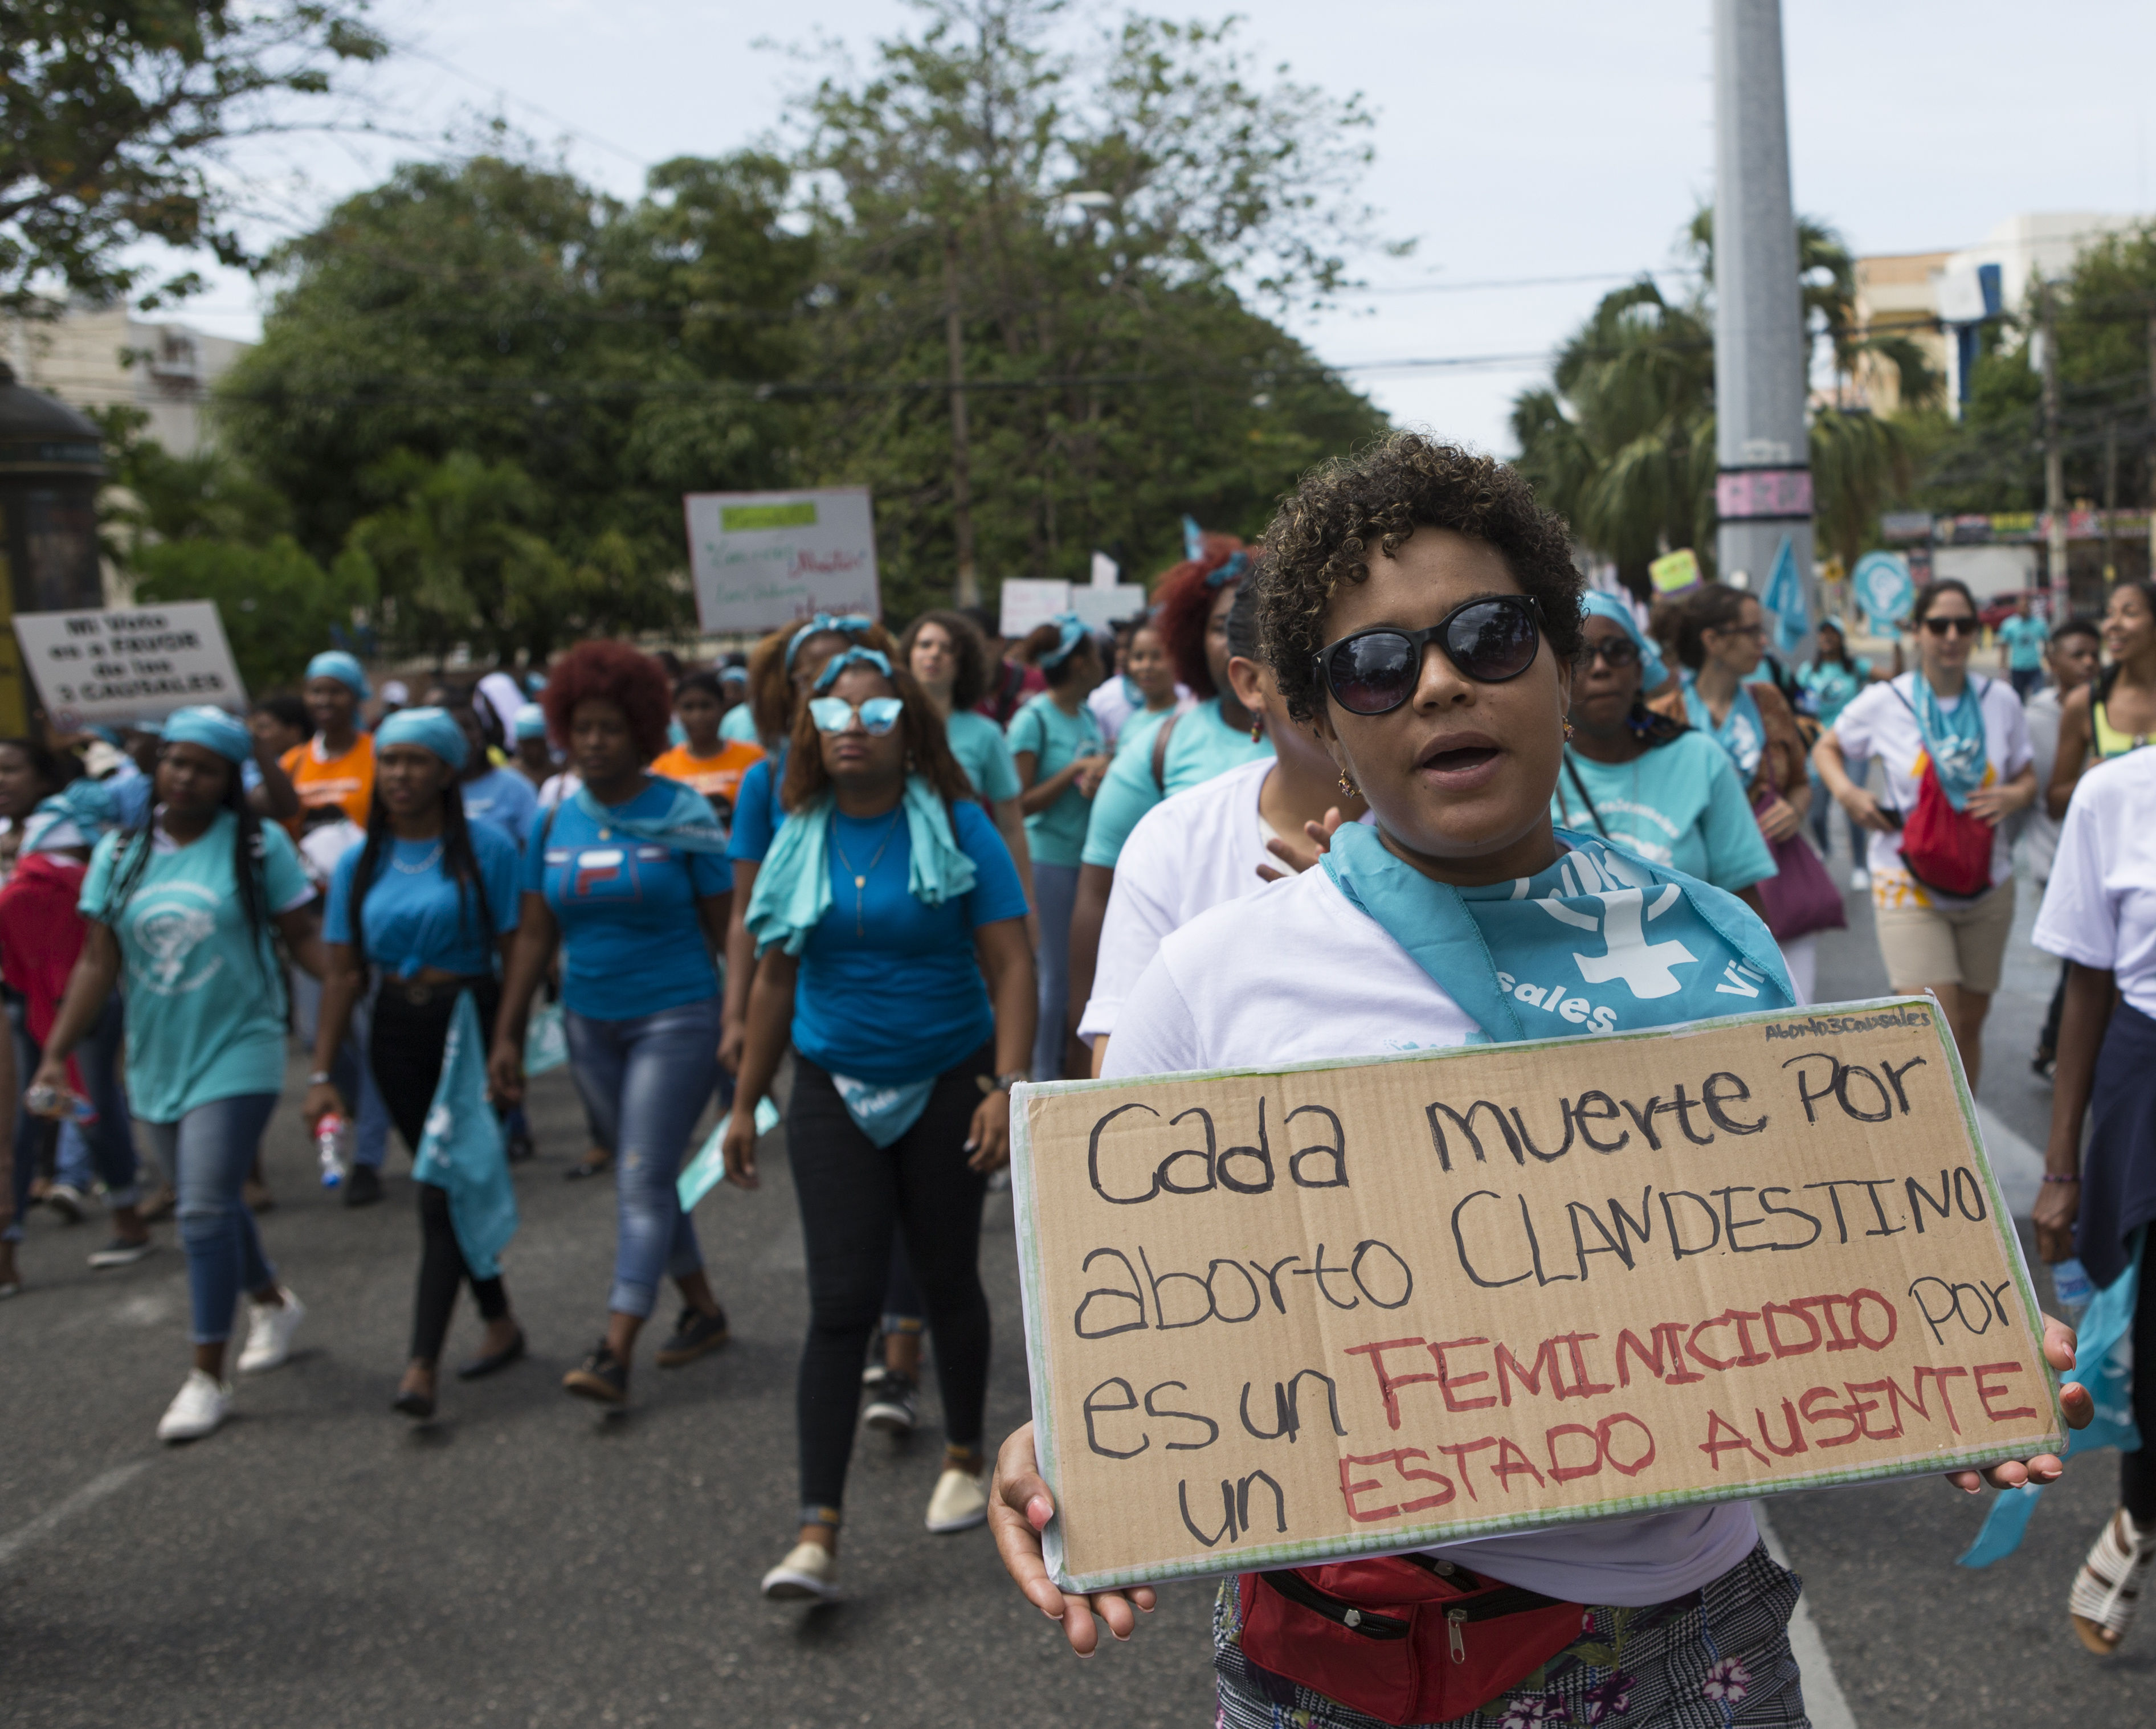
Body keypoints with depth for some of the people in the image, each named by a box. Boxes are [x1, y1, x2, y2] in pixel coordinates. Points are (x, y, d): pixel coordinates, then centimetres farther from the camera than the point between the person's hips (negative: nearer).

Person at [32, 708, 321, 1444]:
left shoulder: (258, 844, -6)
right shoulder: (120, 851, 4)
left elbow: (303, 937, -5)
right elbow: (97, 962, 4)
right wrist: (56, 1054, -1)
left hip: (235, 1053, -5)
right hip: (155, 1061, 5)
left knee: (205, 1210, -10)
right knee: (209, 1202, 18)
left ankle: (208, 1376, 1)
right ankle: (273, 1301, 43)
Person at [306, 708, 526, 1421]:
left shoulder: (486, 848, -6)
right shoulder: (360, 863, 7)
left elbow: (514, 954, -7)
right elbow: (343, 973, 8)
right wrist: (322, 1073, 4)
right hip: (397, 1035, 5)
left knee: (444, 1191, -8)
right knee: (449, 1184, 12)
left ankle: (422, 1366, -8)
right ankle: (500, 1323, 29)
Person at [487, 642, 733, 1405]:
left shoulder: (682, 815, -8)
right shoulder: (554, 823, 5)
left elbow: (726, 926, -6)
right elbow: (533, 935, 7)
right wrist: (507, 1036, 5)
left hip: (675, 1019, -5)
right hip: (590, 1023, 6)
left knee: (642, 1182, -9)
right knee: (644, 1179, 14)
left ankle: (615, 1352, -9)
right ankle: (703, 1309, 31)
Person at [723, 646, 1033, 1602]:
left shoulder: (956, 828, -7)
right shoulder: (799, 838, 4)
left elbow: (1010, 966, -9)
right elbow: (776, 979, 11)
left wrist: (1008, 1085, -20)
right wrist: (746, 1104, 12)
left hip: (946, 1083, -2)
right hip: (835, 1090, 2)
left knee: (947, 1280, 11)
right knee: (840, 1302, -4)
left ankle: (965, 1457, 36)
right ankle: (817, 1533, -2)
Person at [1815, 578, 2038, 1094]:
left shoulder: (2001, 701, 3)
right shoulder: (1885, 702, -5)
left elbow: (2027, 777, 12)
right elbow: (1826, 748, 10)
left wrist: (2014, 796, -11)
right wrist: (1846, 792, -10)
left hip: (1987, 886, 4)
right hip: (1910, 886, -4)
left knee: (1970, 1024, 13)